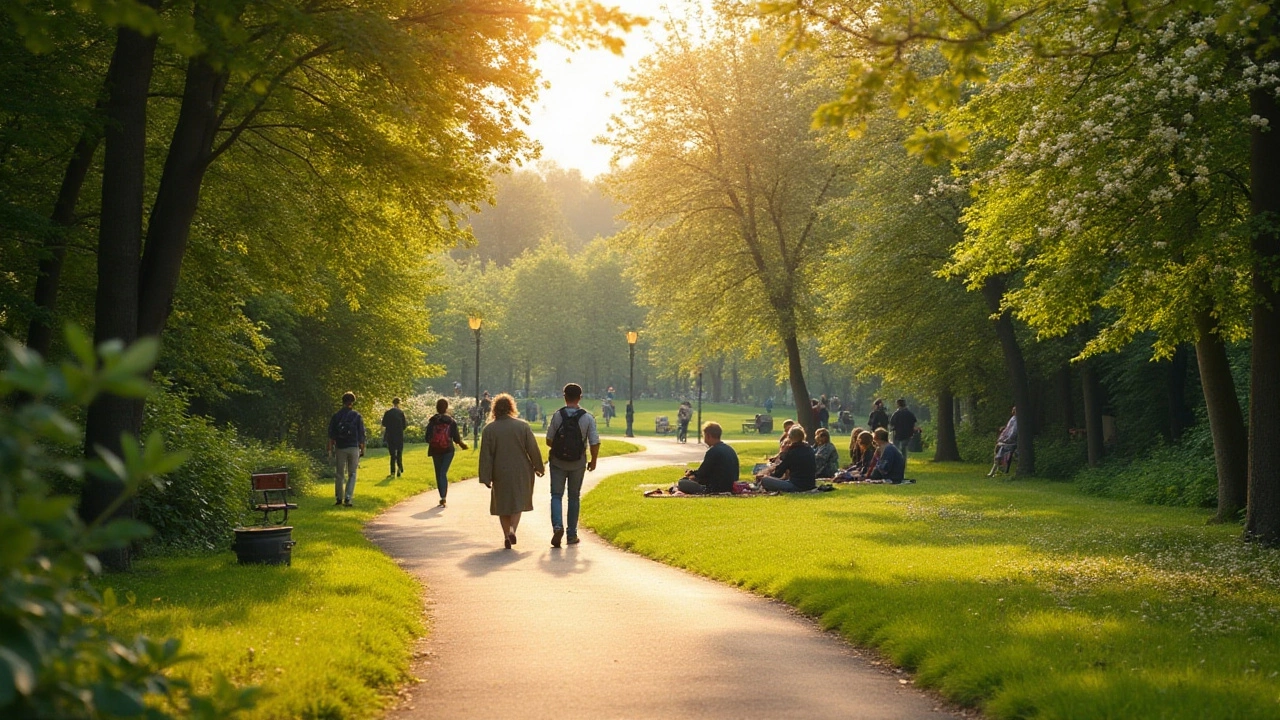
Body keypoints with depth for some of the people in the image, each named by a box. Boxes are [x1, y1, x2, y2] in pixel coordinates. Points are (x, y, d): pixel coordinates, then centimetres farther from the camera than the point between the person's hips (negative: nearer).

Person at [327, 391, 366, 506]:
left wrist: (331, 449, 6)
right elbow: (361, 434, 0)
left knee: (339, 474, 11)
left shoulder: (336, 416, 1)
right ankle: (348, 498, -6)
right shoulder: (357, 416, -2)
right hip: (354, 448, -1)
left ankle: (339, 498, 14)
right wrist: (362, 449, 7)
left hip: (340, 448, 1)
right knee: (352, 474, 5)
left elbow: (331, 435, 1)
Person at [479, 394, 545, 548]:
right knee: (517, 501, 13)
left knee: (502, 504, 13)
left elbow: (485, 455, -7)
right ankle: (513, 529, -10)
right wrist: (539, 467, 13)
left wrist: (486, 477, -3)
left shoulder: (489, 429, -6)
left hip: (500, 473, 0)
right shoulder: (523, 426, -6)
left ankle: (507, 537, 10)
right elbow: (533, 449, -1)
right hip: (521, 472, 0)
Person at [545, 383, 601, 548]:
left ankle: (558, 526, -17)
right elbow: (595, 443, -10)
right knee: (574, 497, 14)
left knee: (556, 495, 6)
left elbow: (549, 440, -6)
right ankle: (572, 534, 18)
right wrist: (593, 461, 6)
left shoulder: (558, 415, -9)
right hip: (578, 463, 1)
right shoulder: (587, 418, -8)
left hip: (558, 461, -1)